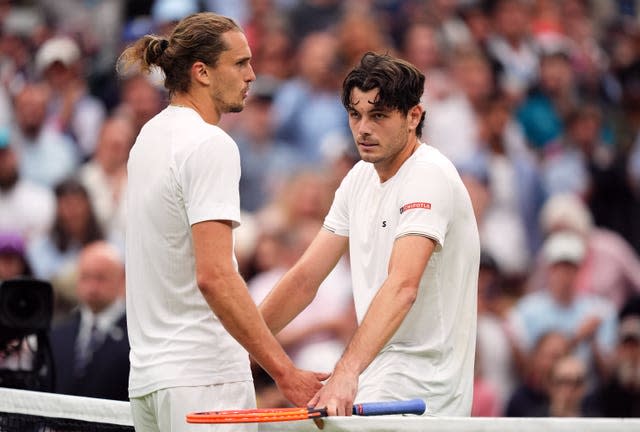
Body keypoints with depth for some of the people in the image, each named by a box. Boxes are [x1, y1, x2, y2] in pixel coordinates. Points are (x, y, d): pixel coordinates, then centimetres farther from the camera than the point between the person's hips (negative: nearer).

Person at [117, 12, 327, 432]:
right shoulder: (210, 145, -14)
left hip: (149, 374, 9)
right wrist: (285, 373, -25)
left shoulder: (151, 135, 15)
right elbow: (214, 275, -23)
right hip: (204, 377, -9)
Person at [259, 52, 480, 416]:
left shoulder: (429, 175, -14)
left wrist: (347, 372, -40)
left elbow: (402, 286, -28)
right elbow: (305, 278, 15)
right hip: (378, 377, 8)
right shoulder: (361, 178, 12)